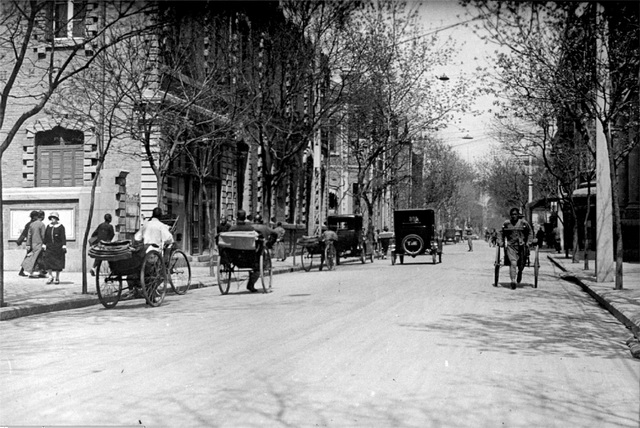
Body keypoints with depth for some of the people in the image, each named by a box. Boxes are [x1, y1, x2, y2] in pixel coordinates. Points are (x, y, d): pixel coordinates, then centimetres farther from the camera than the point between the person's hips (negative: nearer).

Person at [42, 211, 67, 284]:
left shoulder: (60, 227, -4)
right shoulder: (48, 227, 9)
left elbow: (63, 237, -8)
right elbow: (45, 237, 14)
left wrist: (64, 246, -15)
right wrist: (44, 245, 11)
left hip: (58, 247, -3)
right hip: (49, 247, 4)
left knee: (58, 263, 2)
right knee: (47, 261, -8)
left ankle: (57, 278, 13)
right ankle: (50, 276, 4)